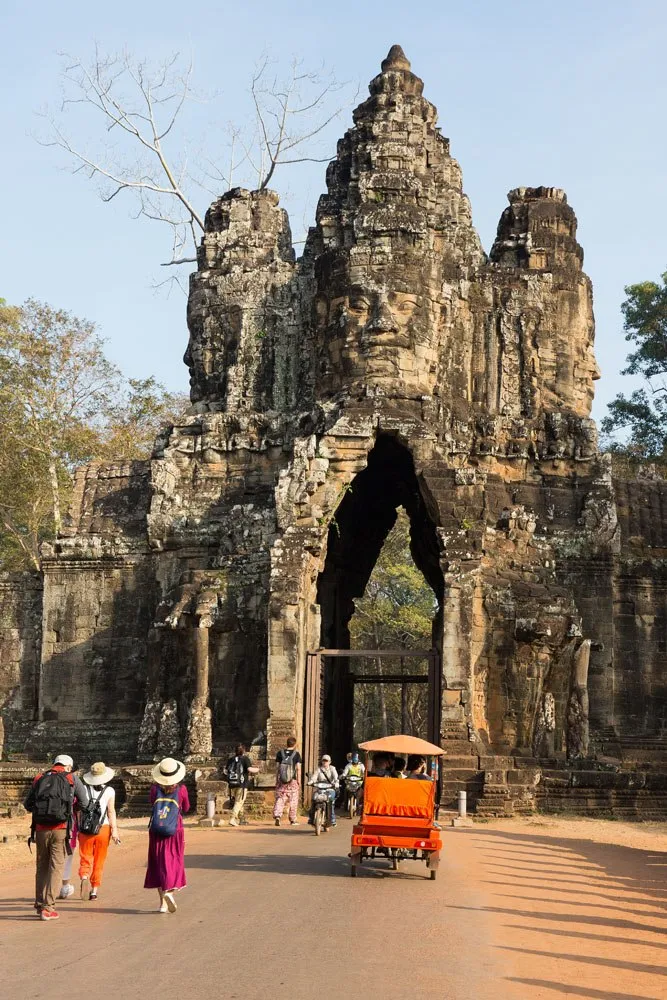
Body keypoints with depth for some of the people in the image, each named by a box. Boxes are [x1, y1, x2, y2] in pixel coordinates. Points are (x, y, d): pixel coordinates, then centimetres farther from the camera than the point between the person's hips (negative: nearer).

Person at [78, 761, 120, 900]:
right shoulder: (109, 791, 0)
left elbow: (79, 810, 3)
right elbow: (111, 811, -5)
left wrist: (79, 828, 11)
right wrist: (114, 830, -4)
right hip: (103, 828, 0)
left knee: (85, 858, 3)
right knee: (99, 862, 10)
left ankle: (84, 878, -26)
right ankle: (94, 890, 11)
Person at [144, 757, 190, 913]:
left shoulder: (155, 788, -6)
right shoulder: (181, 789, -7)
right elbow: (186, 808, 8)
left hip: (156, 831, 1)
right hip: (175, 830, -1)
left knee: (159, 863, 10)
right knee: (174, 862, 7)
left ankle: (163, 902, 10)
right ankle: (170, 891, -19)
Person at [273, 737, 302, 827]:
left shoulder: (280, 753, 5)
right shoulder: (296, 754, -3)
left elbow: (277, 767, 5)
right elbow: (298, 768, -6)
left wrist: (277, 779, 12)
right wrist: (299, 780, 0)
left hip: (281, 780, 2)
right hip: (292, 780, -2)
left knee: (280, 799, 4)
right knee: (293, 800, 9)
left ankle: (277, 816, -17)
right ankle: (293, 819, 14)